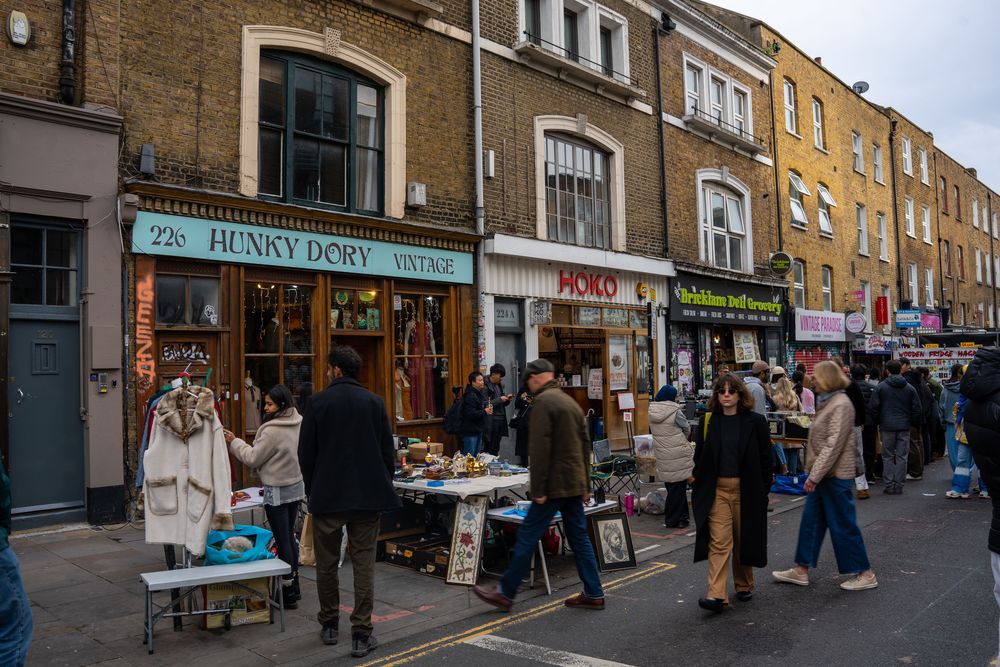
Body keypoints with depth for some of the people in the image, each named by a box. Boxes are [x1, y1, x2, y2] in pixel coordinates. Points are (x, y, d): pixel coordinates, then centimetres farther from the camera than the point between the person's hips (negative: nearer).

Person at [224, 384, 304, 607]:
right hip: (296, 486, 8)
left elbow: (253, 458, -13)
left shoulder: (273, 431, -21)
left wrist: (234, 442, -2)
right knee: (289, 536, 18)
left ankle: (288, 593, 9)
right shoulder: (297, 425, 3)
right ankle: (294, 585, 28)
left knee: (282, 540, 1)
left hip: (277, 492, -8)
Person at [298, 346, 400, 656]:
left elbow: (305, 453, -3)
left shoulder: (319, 402, -7)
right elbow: (388, 451, 2)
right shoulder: (375, 402, -1)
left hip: (327, 495, -1)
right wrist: (382, 485, 13)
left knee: (326, 563, 14)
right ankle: (361, 634, 5)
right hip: (368, 495, 1)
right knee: (364, 565, 5)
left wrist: (312, 488, 11)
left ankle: (329, 625, 26)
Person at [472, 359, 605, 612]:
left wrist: (538, 490, -17)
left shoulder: (543, 402, -12)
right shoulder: (571, 401, 16)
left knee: (527, 536, -1)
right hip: (575, 484, 9)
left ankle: (505, 593, 8)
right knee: (579, 537, 13)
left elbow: (540, 449, -19)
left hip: (555, 484, -9)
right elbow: (585, 446, 19)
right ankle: (593, 594, 16)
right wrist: (585, 486, 22)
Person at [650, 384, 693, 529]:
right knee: (678, 486, 4)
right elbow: (687, 429, -2)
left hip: (662, 456, 6)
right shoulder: (675, 411, -15)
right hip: (679, 455, -6)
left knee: (671, 487, 15)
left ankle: (682, 516, 27)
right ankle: (673, 520, 9)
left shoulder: (652, 411, 1)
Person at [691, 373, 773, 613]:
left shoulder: (755, 422, -1)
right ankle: (717, 595, -11)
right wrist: (699, 489, 4)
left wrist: (764, 490, -2)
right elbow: (699, 458, 9)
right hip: (716, 489, 1)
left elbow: (765, 458, 1)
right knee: (718, 542, -7)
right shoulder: (708, 422, 4)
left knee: (743, 539, 12)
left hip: (746, 490, 0)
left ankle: (744, 585, 32)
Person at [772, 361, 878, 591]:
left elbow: (833, 445, -23)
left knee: (843, 525, 1)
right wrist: (814, 473, 16)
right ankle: (801, 570, 20)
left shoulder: (841, 405, -18)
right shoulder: (827, 402, 13)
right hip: (822, 474, 10)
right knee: (810, 521, 12)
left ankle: (865, 574, 15)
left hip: (835, 476, -10)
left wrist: (815, 475, -22)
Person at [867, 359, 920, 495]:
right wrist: (913, 423, 17)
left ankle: (889, 485, 4)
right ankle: (899, 485, 8)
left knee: (888, 456, 6)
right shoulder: (910, 388, 3)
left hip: (887, 426, -2)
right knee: (902, 456, 7)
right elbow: (916, 409, 5)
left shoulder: (880, 387, -5)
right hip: (904, 427, 2)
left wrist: (875, 423, 7)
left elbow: (873, 407, -6)